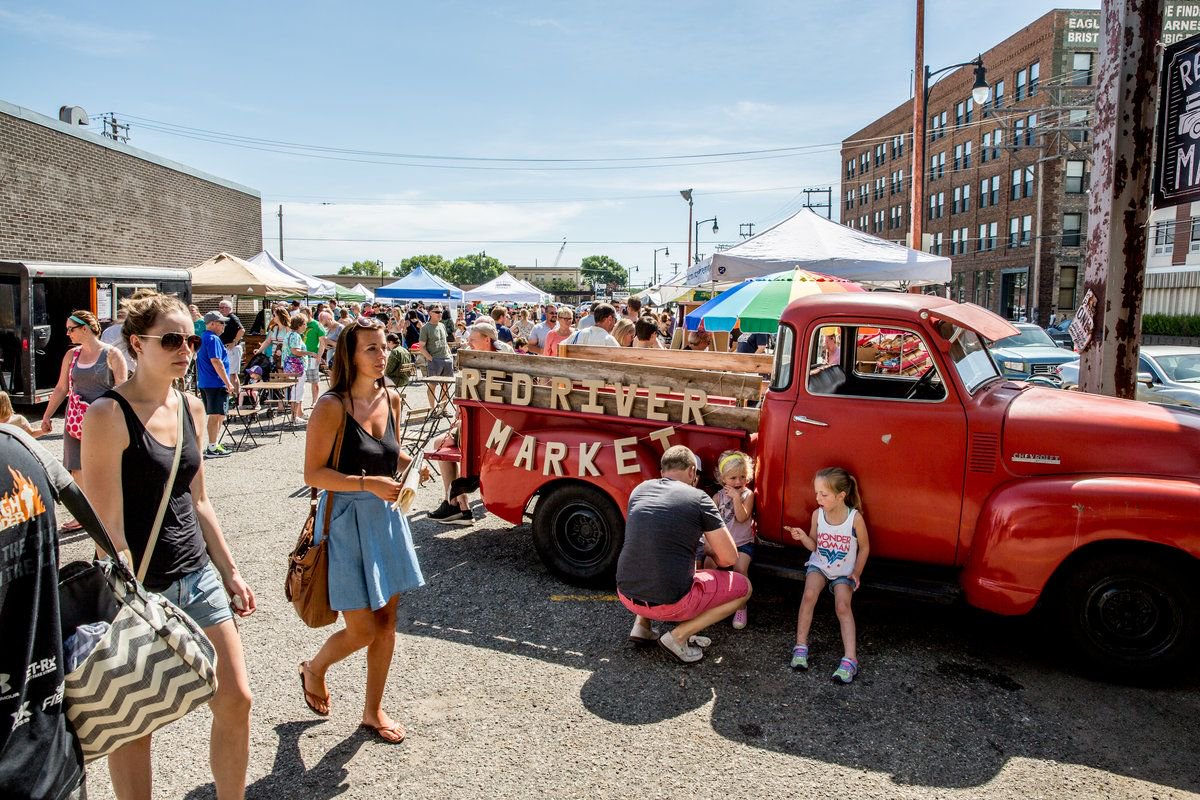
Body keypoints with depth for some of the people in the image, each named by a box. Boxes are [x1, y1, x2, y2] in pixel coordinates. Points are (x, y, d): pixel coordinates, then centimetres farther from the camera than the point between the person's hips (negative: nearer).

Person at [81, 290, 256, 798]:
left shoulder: (191, 407, 6)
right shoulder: (109, 414, -15)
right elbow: (107, 525, -17)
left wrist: (230, 572, 13)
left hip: (197, 577, 6)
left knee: (236, 700, 9)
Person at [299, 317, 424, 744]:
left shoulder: (391, 399, 4)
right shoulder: (332, 406, -15)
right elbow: (313, 473, -15)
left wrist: (410, 463, -1)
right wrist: (367, 483, -24)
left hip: (385, 517, 6)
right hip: (346, 520, -6)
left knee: (386, 621, 12)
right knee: (362, 631, 0)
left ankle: (373, 710, 31)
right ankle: (313, 669, 33)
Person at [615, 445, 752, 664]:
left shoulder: (640, 489, 7)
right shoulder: (698, 498, -7)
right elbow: (729, 558, -5)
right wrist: (711, 551, 17)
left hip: (627, 597, 6)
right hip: (669, 604, -6)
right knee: (743, 587, 13)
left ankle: (641, 624, 18)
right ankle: (678, 636, 0)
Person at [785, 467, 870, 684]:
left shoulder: (855, 518, -20)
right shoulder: (817, 514, -12)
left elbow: (864, 547, -4)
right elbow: (814, 545, -1)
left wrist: (857, 572, -8)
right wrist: (802, 537, -21)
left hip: (844, 572, -2)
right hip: (819, 565, 2)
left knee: (842, 605, -22)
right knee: (809, 595, -24)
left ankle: (850, 660, -23)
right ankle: (800, 647, -15)